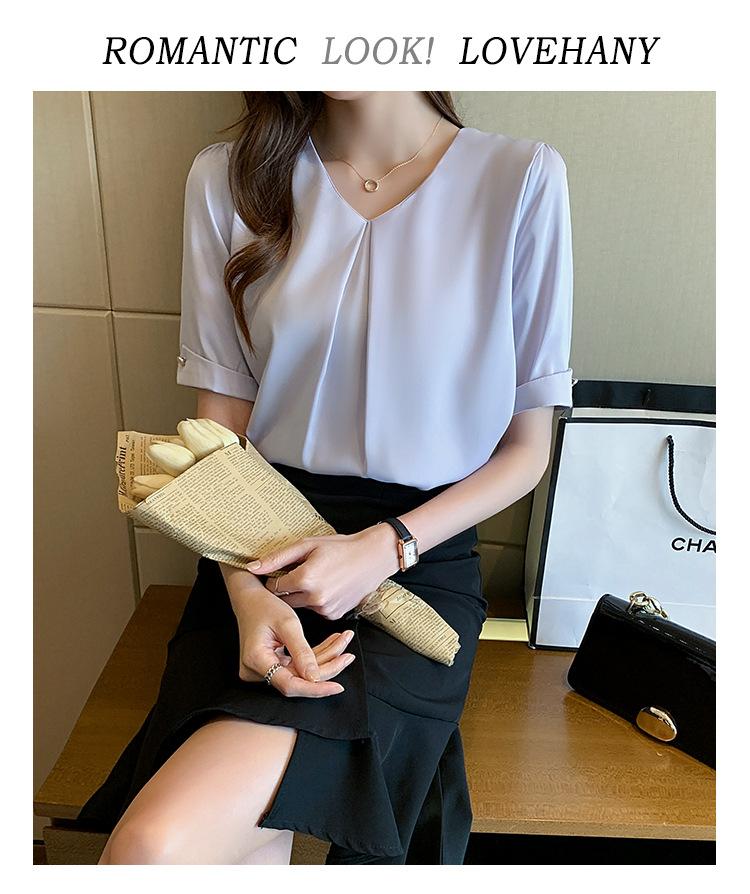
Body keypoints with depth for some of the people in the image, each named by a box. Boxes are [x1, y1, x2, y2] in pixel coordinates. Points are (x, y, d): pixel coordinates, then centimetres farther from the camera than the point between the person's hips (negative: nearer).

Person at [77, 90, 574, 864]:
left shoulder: (522, 178, -2)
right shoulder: (229, 177, 5)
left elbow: (527, 447, 2)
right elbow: (220, 429, 3)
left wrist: (385, 547, -13)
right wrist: (247, 595, -14)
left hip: (420, 563, -2)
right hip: (262, 552, 3)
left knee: (155, 848, -22)